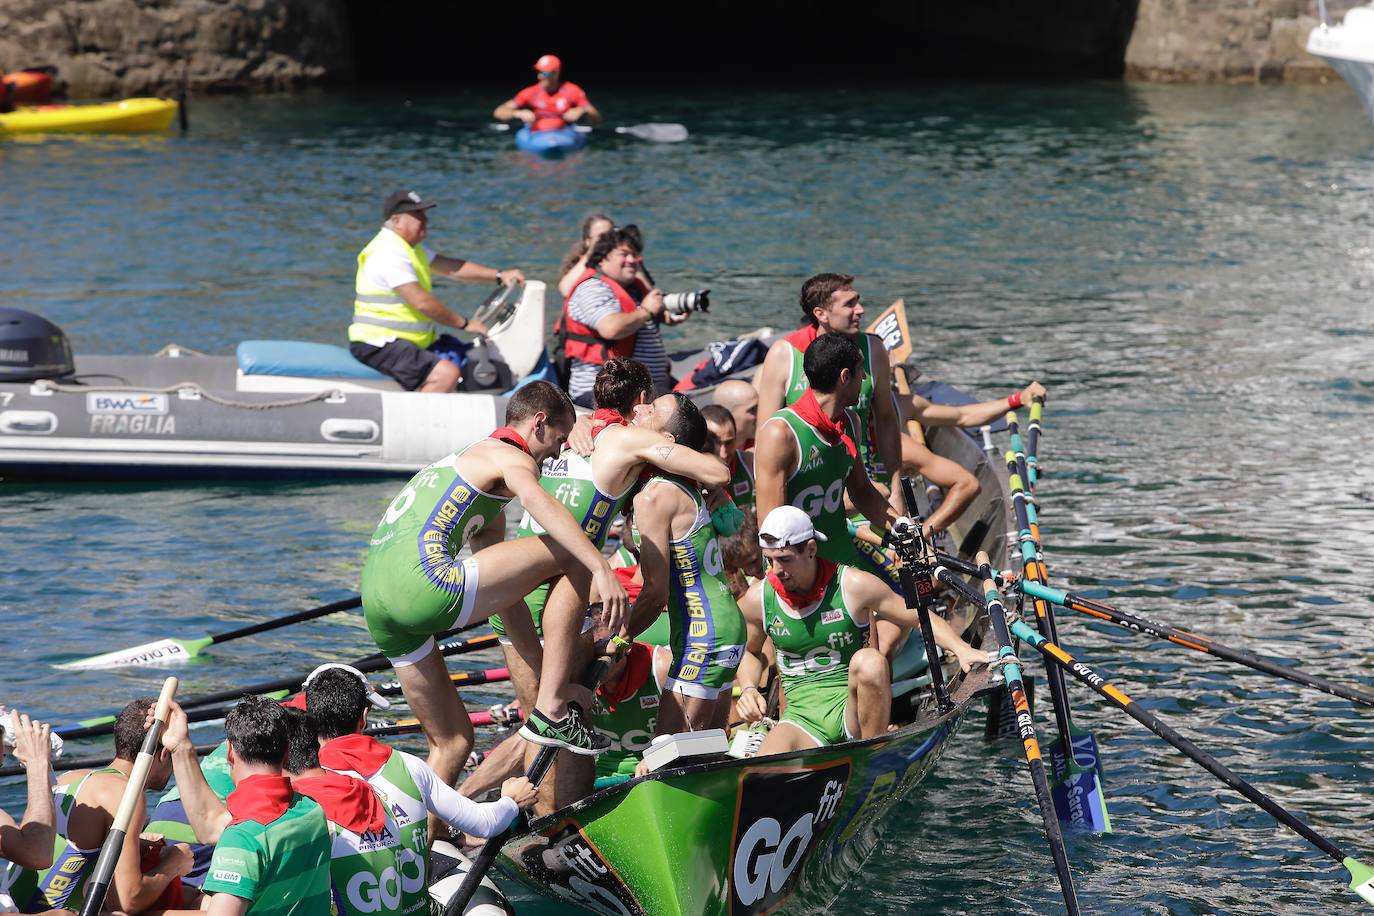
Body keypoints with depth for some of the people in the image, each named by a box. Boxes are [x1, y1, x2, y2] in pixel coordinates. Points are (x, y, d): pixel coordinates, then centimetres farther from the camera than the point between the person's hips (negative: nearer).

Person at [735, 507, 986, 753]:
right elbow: (750, 652, 22)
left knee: (869, 661, -34)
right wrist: (748, 689, 3)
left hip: (852, 708, 0)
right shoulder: (757, 600, 2)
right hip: (801, 715, 0)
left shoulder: (854, 586, -7)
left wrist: (961, 649, -16)